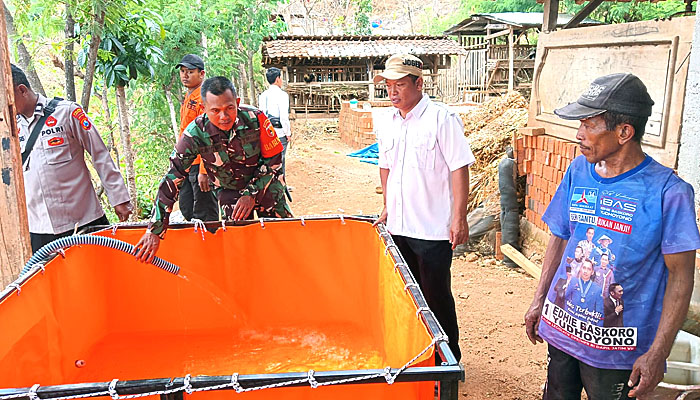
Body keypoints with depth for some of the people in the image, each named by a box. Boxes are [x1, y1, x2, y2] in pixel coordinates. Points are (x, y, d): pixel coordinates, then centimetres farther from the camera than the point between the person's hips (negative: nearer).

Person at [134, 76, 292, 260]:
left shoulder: (255, 119, -25)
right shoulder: (195, 133, -25)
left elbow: (273, 159, -12)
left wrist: (252, 195, -18)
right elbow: (172, 180, -24)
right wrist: (154, 230, -26)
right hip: (228, 192, 0)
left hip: (265, 185, 1)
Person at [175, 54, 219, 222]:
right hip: (187, 164, 10)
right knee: (187, 210, 17)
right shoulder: (187, 98, 16)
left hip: (200, 165, -10)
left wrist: (204, 171, -24)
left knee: (204, 216, -2)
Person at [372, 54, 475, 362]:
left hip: (433, 229, -6)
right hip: (398, 226, 6)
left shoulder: (442, 119, -10)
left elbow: (460, 169, -12)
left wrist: (459, 217, -16)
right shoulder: (385, 121, 9)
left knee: (436, 296, 4)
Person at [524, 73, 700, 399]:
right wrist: (539, 301, 8)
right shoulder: (578, 171, -1)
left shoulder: (667, 191, -15)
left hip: (616, 348, -4)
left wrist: (658, 353, -15)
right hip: (561, 329, 5)